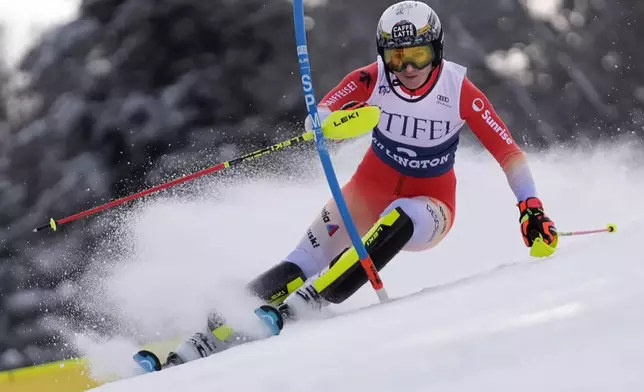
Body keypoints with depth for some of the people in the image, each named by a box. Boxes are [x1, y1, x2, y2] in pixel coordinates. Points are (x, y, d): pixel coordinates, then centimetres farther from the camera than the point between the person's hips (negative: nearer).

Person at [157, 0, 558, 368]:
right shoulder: (372, 79, -15)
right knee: (300, 267, -20)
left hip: (429, 206, -2)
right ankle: (217, 331, -25)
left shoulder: (460, 92, -19)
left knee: (399, 219, -39)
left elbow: (508, 151, -13)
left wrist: (532, 207, -24)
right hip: (370, 191, 2)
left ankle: (303, 307, -42)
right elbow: (315, 121, -23)